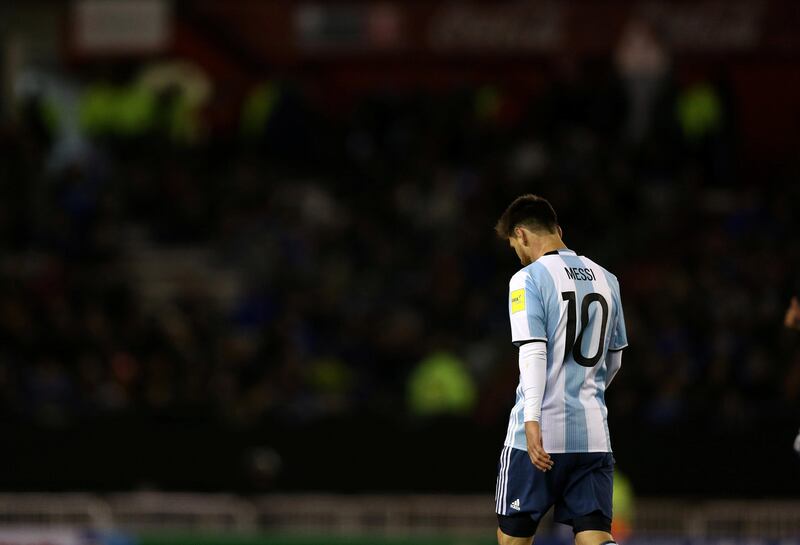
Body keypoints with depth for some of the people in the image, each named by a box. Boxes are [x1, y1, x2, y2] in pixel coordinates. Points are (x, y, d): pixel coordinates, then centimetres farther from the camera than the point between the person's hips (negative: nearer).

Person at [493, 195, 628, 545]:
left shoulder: (529, 279, -5)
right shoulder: (607, 280, 14)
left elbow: (533, 352, -17)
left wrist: (532, 421, -23)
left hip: (540, 436, -5)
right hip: (593, 434, 5)